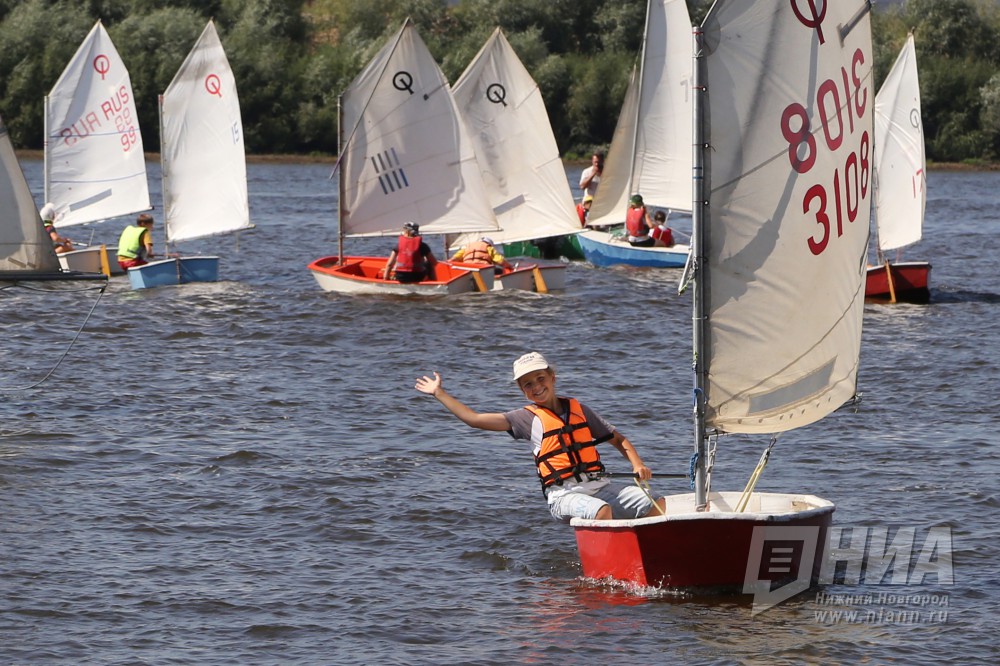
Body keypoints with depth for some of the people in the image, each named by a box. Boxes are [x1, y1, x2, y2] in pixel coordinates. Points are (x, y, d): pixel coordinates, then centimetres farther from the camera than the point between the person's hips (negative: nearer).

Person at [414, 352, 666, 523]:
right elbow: (474, 419, 7)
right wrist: (439, 393, 11)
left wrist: (637, 464, 5)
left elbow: (618, 439, 24)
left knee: (657, 506, -17)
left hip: (600, 484, 4)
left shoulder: (578, 410, 19)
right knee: (602, 510, -37)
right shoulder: (528, 418, 10)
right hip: (564, 494, -4)